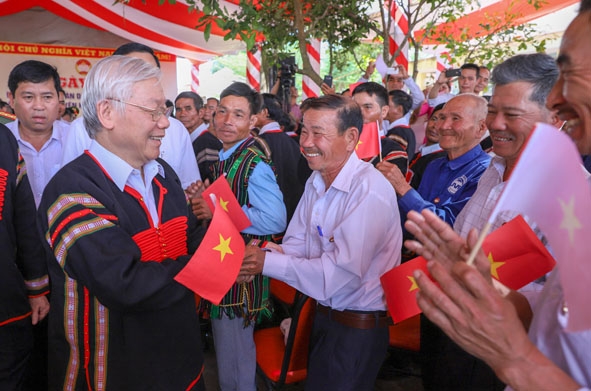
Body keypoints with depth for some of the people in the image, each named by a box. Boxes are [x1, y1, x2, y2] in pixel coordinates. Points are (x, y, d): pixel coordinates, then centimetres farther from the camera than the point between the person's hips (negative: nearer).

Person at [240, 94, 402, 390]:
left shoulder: (370, 191, -26)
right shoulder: (315, 182, 2)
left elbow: (343, 274, -29)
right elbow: (296, 244, 2)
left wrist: (268, 263, -25)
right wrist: (257, 257, -18)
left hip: (357, 328, -8)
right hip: (323, 313, 8)